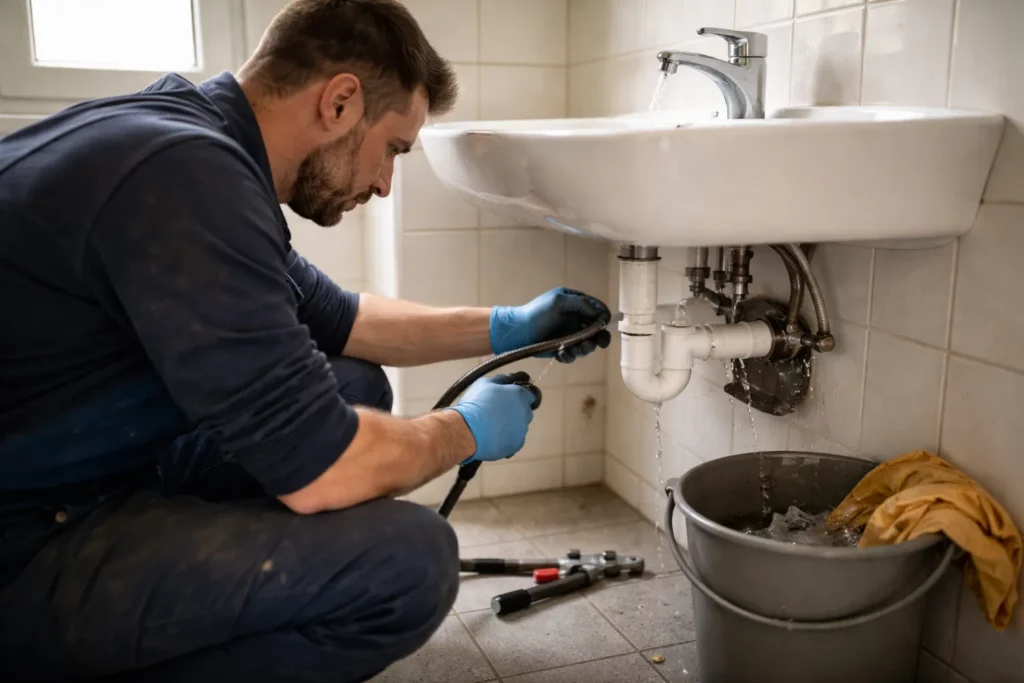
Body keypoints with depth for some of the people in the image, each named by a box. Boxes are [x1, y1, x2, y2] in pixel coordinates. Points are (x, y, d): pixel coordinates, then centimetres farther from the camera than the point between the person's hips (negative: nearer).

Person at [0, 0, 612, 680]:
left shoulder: (189, 132, 5)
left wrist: (506, 328, 17)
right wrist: (467, 430, -7)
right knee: (411, 559, -22)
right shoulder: (188, 176, -26)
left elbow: (336, 320, 17)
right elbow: (319, 470, -26)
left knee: (354, 383, 11)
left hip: (94, 477, 10)